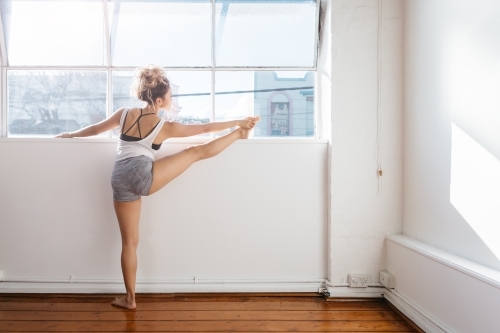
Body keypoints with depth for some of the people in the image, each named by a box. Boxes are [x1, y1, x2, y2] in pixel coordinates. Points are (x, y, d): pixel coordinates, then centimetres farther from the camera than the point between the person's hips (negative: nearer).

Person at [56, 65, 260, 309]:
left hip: (120, 182, 5)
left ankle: (130, 298, 25)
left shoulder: (125, 114, 13)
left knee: (129, 242, 15)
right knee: (196, 152, 6)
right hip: (143, 175, -5)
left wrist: (71, 134, 44)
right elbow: (206, 128, 8)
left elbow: (95, 129, 25)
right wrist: (239, 123, 17)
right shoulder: (166, 127, 4)